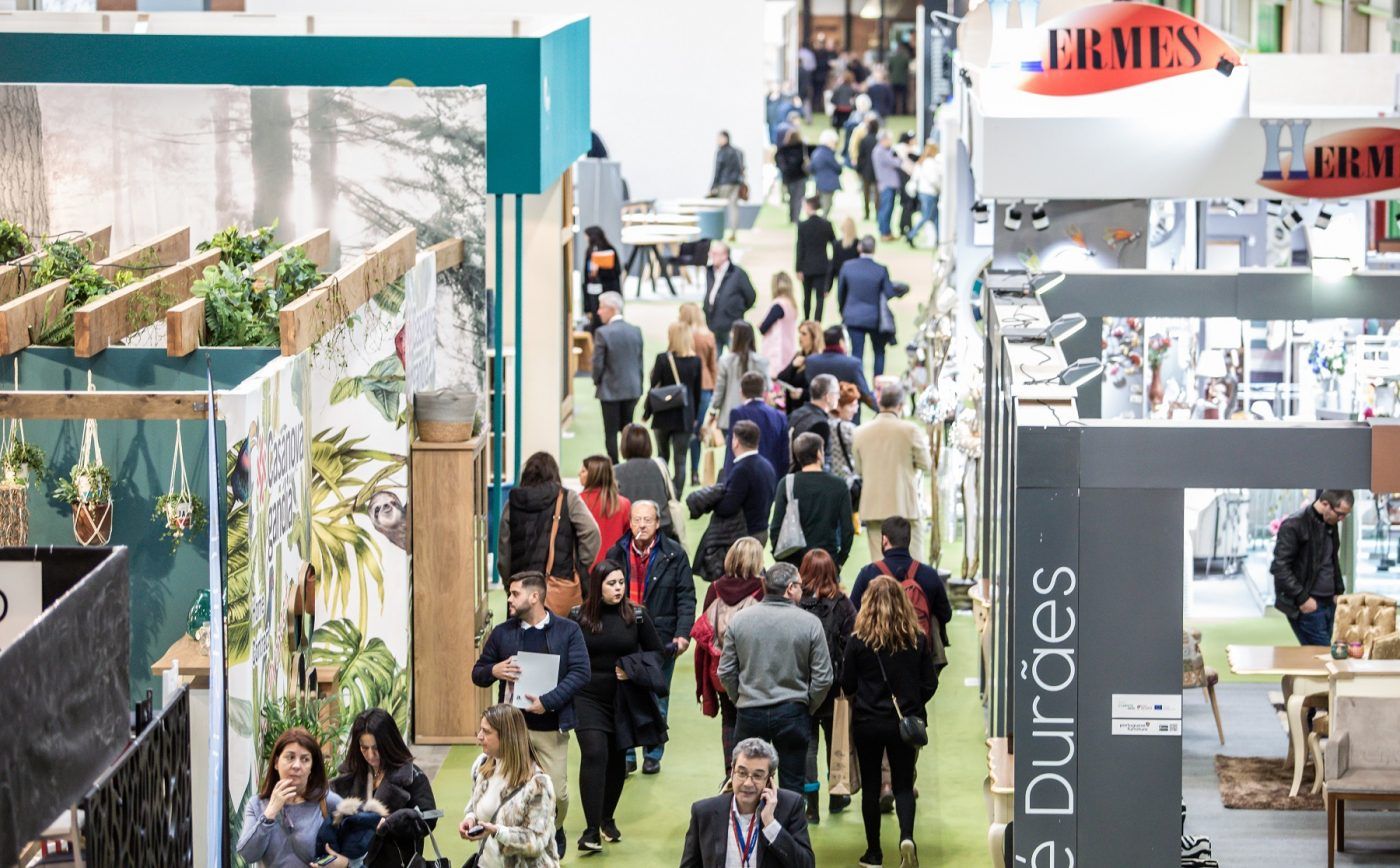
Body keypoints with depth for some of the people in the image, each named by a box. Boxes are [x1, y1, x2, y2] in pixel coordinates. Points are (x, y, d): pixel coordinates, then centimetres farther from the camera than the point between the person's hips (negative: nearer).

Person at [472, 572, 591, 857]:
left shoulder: (568, 631, 0)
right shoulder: (502, 633, 7)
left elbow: (580, 673, -8)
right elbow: (477, 674, 13)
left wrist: (548, 701, -18)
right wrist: (494, 671, -12)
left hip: (551, 726, -2)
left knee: (556, 792, 0)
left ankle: (553, 834, 29)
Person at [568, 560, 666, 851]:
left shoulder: (637, 615, -1)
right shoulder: (578, 616, -3)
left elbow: (656, 653, 5)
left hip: (624, 700, 2)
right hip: (588, 699, -2)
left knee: (617, 759, 12)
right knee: (594, 754, -15)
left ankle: (607, 818, 33)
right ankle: (592, 830, -17)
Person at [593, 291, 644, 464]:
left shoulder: (602, 333, -16)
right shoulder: (635, 331, 1)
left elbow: (598, 363, -14)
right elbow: (639, 361, 6)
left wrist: (597, 382, 5)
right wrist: (637, 384, 15)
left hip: (610, 391, -5)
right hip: (632, 389, 5)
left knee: (611, 433, 2)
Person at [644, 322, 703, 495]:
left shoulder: (662, 359, -11)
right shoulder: (696, 361, -3)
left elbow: (654, 388, -8)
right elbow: (697, 391, 4)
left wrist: (646, 413, 4)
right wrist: (694, 415, 16)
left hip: (664, 415, -1)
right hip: (685, 417, 1)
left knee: (663, 457, 17)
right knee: (680, 461, 1)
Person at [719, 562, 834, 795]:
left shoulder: (739, 620, -2)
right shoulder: (810, 623, -9)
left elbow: (726, 672, 2)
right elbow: (823, 678, -6)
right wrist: (808, 708, 9)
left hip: (750, 714, 2)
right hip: (793, 713, -2)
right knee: (793, 784, 7)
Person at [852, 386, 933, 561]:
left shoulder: (861, 432, 1)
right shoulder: (910, 430, -9)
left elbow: (859, 469, 9)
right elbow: (926, 464, -2)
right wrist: (923, 443, 15)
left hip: (872, 506, 3)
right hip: (904, 506, -3)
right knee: (913, 560, 5)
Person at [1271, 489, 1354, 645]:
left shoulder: (1330, 525, 11)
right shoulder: (1294, 526, -14)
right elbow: (1279, 567, -16)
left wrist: (1338, 591, 14)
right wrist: (1302, 598, -18)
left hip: (1328, 603, 8)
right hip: (1307, 607, -7)